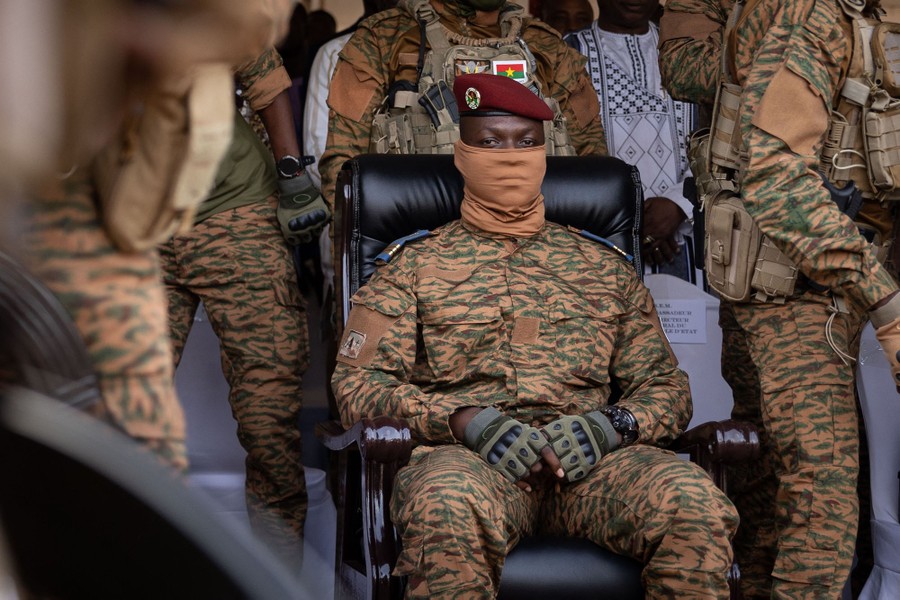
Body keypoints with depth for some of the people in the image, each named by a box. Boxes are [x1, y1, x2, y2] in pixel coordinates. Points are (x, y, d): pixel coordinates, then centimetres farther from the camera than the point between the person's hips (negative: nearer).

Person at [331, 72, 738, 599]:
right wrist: (465, 420, -11)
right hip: (463, 455, -2)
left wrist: (612, 423, -5)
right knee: (449, 505, -41)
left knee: (693, 499, -32)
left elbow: (666, 386, 20)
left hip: (589, 458, 2)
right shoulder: (414, 268, 18)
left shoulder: (606, 269, 25)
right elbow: (358, 382, 7)